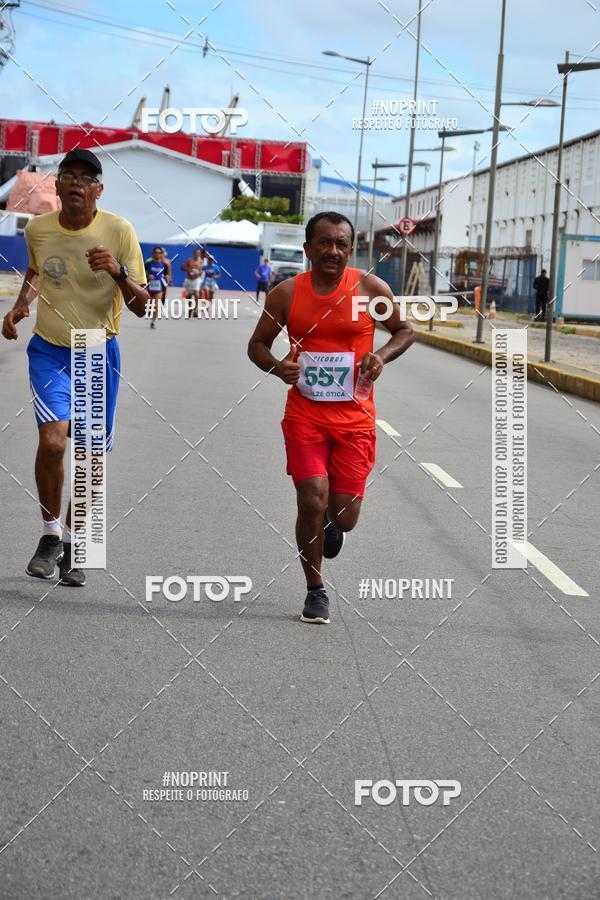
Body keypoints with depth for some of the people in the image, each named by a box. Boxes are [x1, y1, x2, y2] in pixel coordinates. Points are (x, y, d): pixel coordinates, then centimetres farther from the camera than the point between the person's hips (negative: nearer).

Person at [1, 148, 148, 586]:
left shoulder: (119, 230, -11)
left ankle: (72, 542, 24)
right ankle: (50, 534, 2)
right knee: (52, 441, -19)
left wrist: (118, 272, -27)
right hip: (50, 349, 0)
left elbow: (141, 306, -10)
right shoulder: (37, 228, -4)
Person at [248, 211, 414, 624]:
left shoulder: (371, 289, -4)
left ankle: (333, 523, 40)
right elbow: (258, 344, 8)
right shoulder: (287, 293, -2)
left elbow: (405, 331, 9)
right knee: (312, 501, -12)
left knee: (343, 516, -1)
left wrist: (382, 356, -11)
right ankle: (316, 590, 10)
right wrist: (278, 367, -14)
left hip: (355, 419, 0)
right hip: (305, 415, 0)